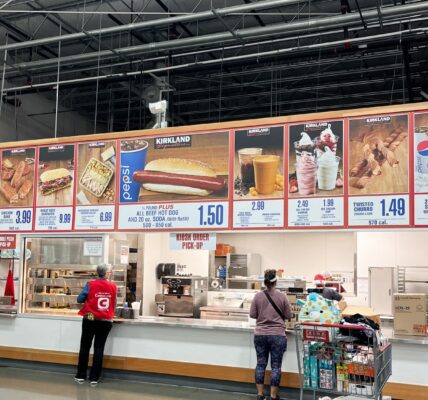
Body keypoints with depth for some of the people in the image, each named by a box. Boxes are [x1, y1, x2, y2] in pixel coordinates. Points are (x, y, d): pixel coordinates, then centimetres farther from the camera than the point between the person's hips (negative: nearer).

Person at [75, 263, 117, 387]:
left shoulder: (91, 284, -8)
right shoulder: (113, 287, -1)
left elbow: (79, 299, -4)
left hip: (90, 320, -1)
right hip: (106, 322, 1)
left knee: (85, 347, 11)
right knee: (99, 349, 6)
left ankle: (81, 376, 16)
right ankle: (94, 378, 8)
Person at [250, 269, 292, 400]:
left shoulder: (258, 296, -4)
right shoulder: (282, 296, -7)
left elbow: (252, 314, 2)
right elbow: (288, 316, -1)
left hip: (260, 335, 2)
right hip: (277, 335, -2)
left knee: (261, 364, 11)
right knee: (276, 366, 4)